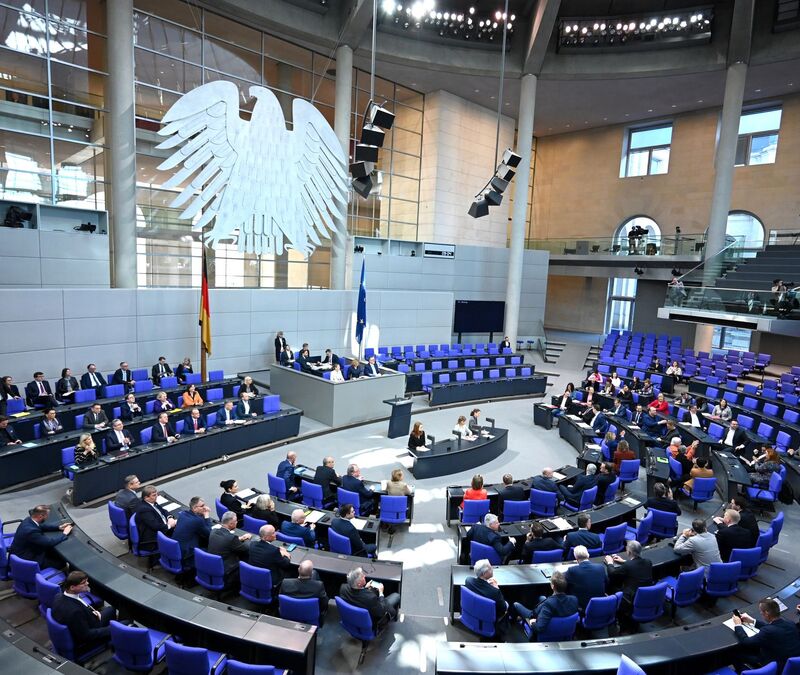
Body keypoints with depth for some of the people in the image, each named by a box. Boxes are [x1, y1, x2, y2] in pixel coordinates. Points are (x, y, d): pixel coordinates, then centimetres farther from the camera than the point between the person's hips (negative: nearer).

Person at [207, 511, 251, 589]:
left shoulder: (214, 531, -5)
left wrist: (239, 539, 10)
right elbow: (246, 549, -9)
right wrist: (247, 539, 10)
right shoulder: (231, 537, -26)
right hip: (225, 576, -8)